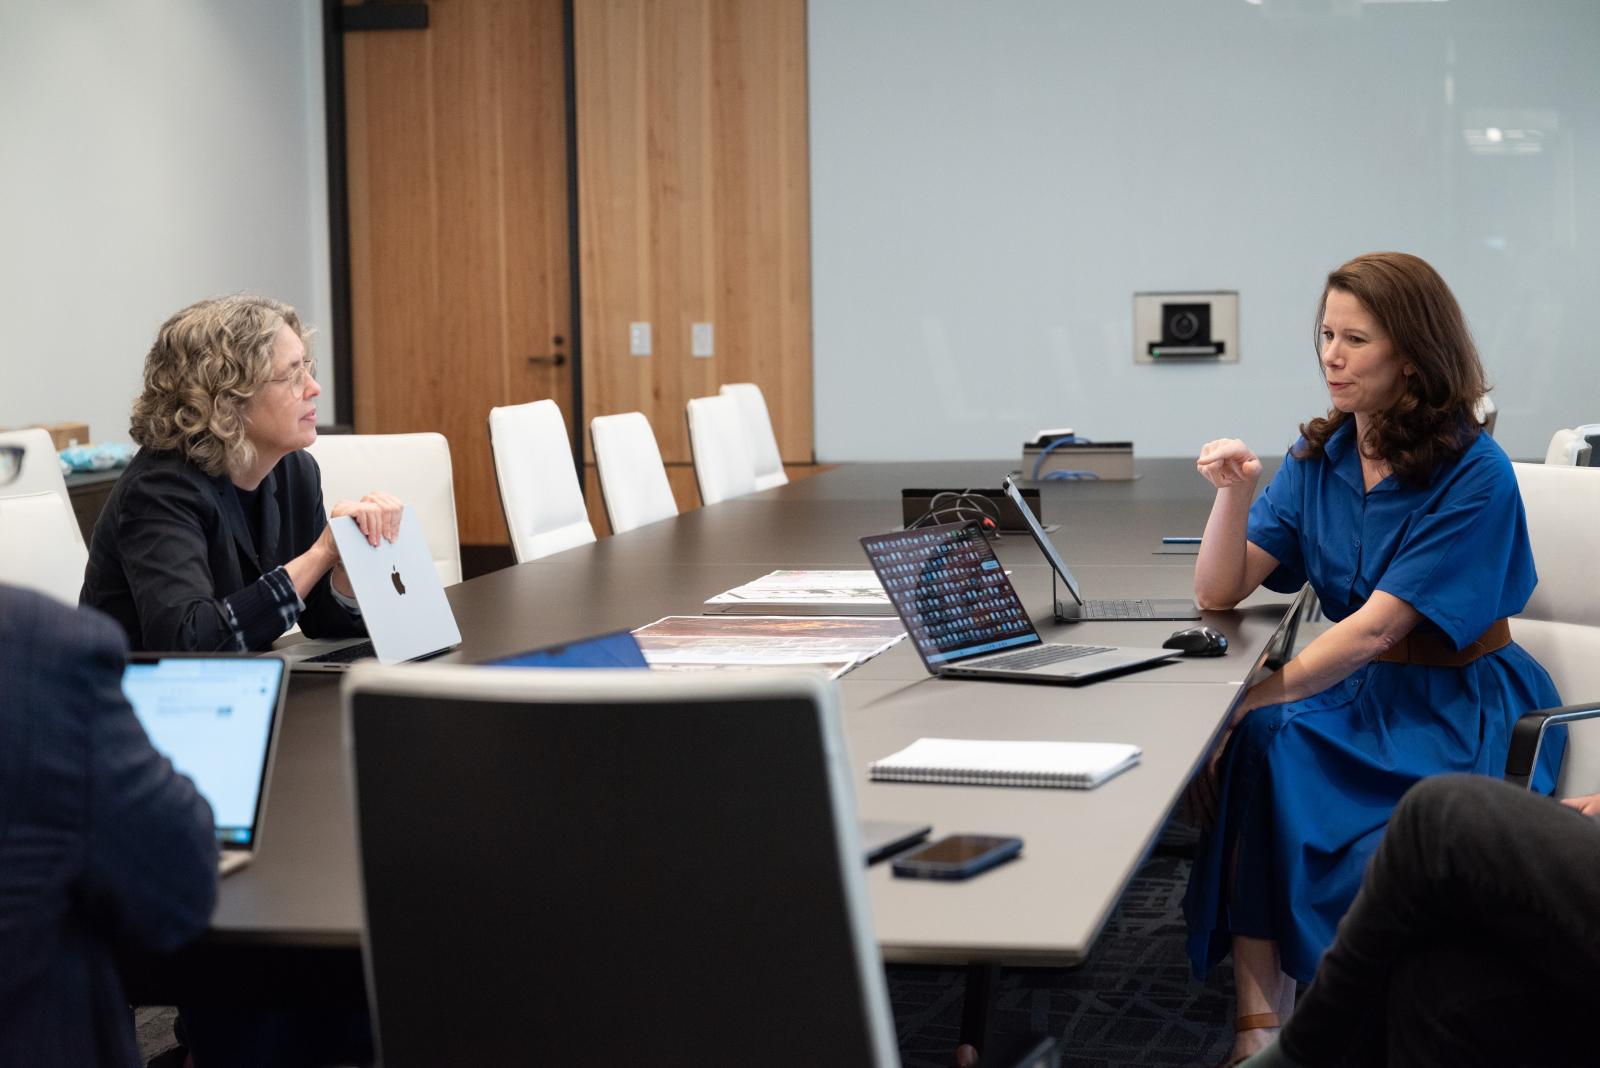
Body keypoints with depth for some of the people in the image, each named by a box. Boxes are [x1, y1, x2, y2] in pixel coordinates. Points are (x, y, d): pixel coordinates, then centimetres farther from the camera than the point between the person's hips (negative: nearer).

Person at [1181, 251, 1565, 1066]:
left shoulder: (1474, 474, -13)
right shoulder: (1318, 458, 6)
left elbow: (1378, 626, -21)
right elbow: (1218, 594, 3)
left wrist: (1254, 701, -26)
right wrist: (1235, 494, -14)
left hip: (1456, 704, -5)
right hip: (1356, 688, 5)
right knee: (1257, 750, -27)